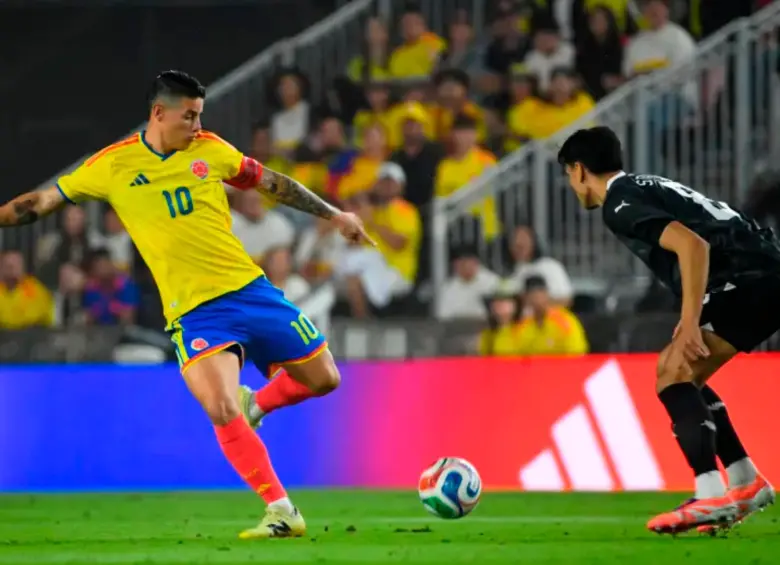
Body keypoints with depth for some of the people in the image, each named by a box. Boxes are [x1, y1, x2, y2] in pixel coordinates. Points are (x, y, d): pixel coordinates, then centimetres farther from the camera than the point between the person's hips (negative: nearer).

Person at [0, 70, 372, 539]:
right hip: (194, 310, -3)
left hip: (250, 288, 3)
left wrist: (333, 214, 15)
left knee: (324, 379, 5)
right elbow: (43, 201, 6)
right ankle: (281, 511, -12)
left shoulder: (210, 150, 4)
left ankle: (257, 405, 33)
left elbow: (272, 183, 15)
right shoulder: (113, 165, -2)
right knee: (222, 411, -22)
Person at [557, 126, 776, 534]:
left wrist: (690, 322, -23)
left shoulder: (619, 205, -7)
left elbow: (693, 245, -21)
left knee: (673, 372, -14)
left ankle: (711, 497, -24)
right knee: (679, 374, 18)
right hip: (765, 278, 10)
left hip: (752, 278, -10)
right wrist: (690, 321, 28)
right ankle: (746, 484, 19)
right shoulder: (646, 187, 23)